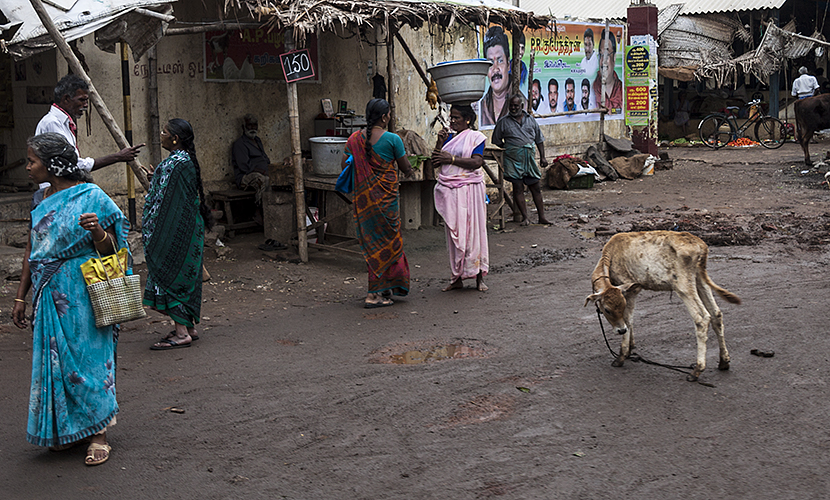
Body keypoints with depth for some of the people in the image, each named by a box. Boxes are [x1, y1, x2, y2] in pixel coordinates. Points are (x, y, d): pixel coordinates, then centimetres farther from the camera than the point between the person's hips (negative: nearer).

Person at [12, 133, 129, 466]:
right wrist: (21, 297, 15)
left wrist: (98, 231, -30)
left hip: (82, 294, -6)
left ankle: (98, 433, 7)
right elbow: (31, 250, 16)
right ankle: (67, 430, 21)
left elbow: (108, 252, -8)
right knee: (54, 359, 9)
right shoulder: (40, 199, 11)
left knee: (87, 357, -3)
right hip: (48, 294, 6)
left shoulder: (91, 197, -8)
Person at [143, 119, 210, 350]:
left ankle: (182, 333, -2)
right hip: (187, 227, 10)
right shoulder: (186, 160, 11)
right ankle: (188, 328, 21)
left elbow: (162, 200, -19)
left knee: (169, 274, -4)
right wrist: (157, 176, 22)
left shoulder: (175, 162, -19)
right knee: (183, 275, 14)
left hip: (175, 230, -10)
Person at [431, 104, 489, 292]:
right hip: (449, 190, 5)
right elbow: (435, 162, 8)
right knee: (453, 232, 6)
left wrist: (452, 159, -15)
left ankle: (479, 277, 4)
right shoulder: (448, 136, 13)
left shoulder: (475, 137, -1)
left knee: (472, 230, -3)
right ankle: (457, 277, 13)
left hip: (469, 189, -5)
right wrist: (440, 142, -3)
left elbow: (477, 162, -14)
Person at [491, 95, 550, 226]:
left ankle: (542, 217, 9)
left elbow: (539, 139, 15)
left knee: (535, 187, 4)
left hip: (529, 158, 2)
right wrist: (507, 149, 9)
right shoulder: (503, 122, 5)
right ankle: (525, 217, -1)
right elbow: (496, 140, 14)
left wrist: (542, 156, 9)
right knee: (518, 187, -6)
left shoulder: (530, 120, 12)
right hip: (513, 159, -2)